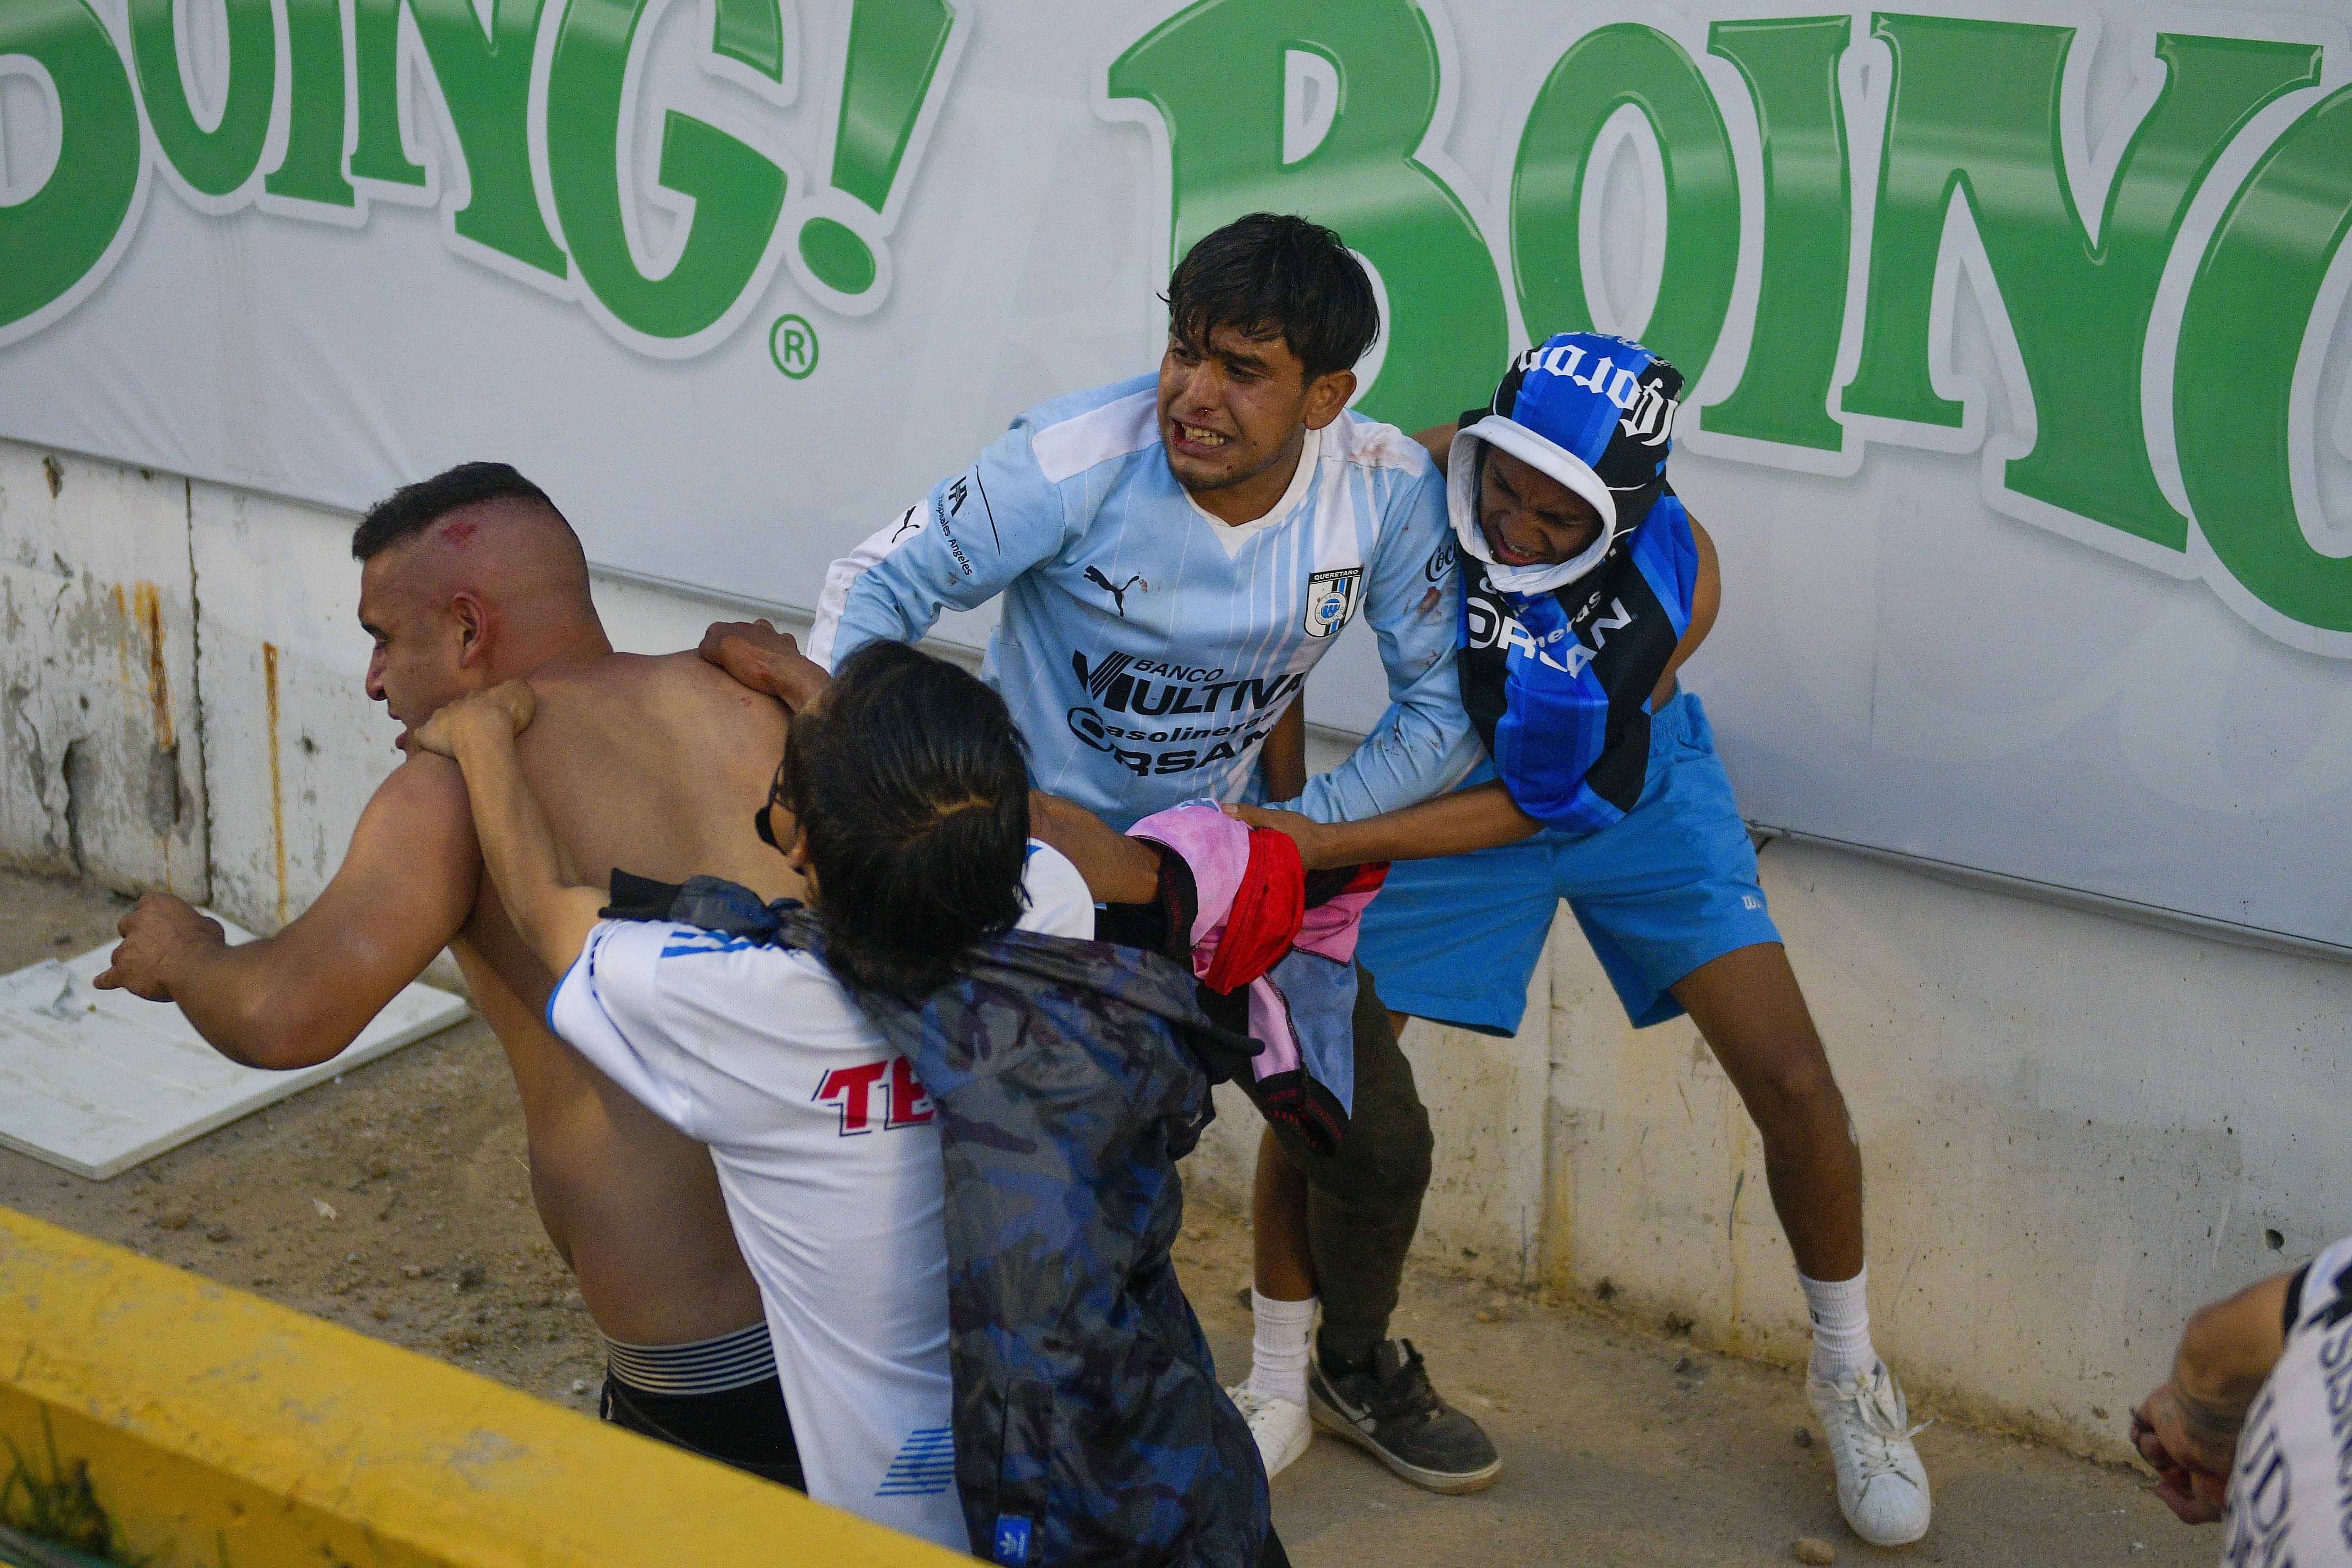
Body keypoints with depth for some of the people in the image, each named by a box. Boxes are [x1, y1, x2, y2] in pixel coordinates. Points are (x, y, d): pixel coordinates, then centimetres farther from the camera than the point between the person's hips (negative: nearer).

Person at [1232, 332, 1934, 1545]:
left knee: (1795, 1090, -7)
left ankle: (1848, 1376, 19)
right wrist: (1282, 820, -11)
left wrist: (1326, 846, -35)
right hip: (1452, 775, 1)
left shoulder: (1676, 578, -30)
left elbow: (1538, 799, -27)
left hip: (1629, 794, 0)